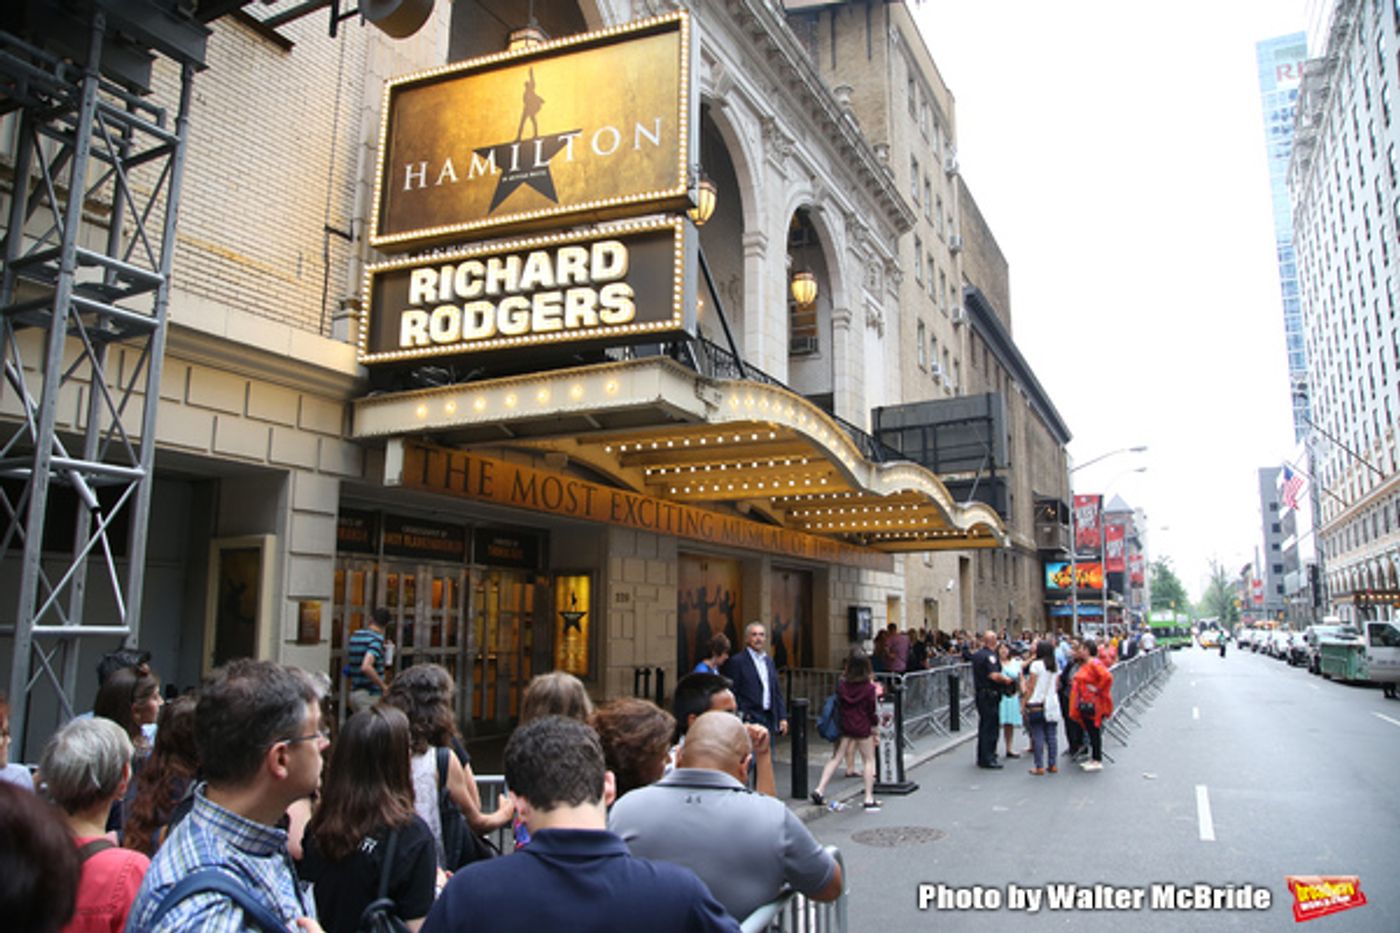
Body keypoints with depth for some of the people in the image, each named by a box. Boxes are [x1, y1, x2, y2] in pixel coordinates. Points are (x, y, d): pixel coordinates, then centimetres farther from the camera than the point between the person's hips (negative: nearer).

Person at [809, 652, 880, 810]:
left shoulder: (842, 685, -5)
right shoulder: (869, 687, -12)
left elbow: (838, 704, 3)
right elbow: (871, 709, -5)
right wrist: (874, 725, 11)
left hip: (844, 726, 3)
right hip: (863, 727, -3)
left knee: (835, 758, 9)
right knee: (869, 760, 11)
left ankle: (819, 790, 2)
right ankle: (869, 799, 13)